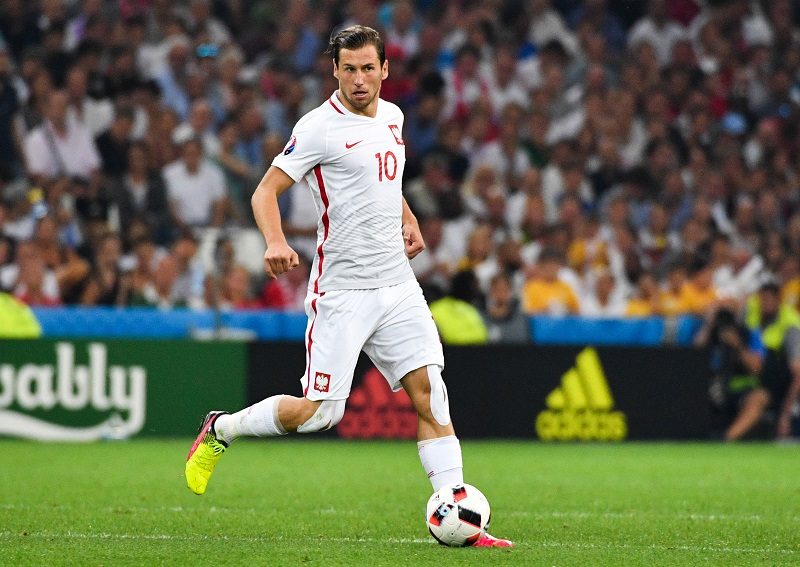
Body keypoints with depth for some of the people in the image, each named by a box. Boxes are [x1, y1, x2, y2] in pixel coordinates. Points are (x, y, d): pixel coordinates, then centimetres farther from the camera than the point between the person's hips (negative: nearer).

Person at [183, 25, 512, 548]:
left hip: (397, 285, 6)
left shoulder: (392, 117, 11)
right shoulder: (320, 127, -11)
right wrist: (276, 243, -30)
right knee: (320, 412, -6)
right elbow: (266, 191, -12)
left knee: (430, 393, -6)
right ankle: (221, 430, 18)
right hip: (341, 291, -6)